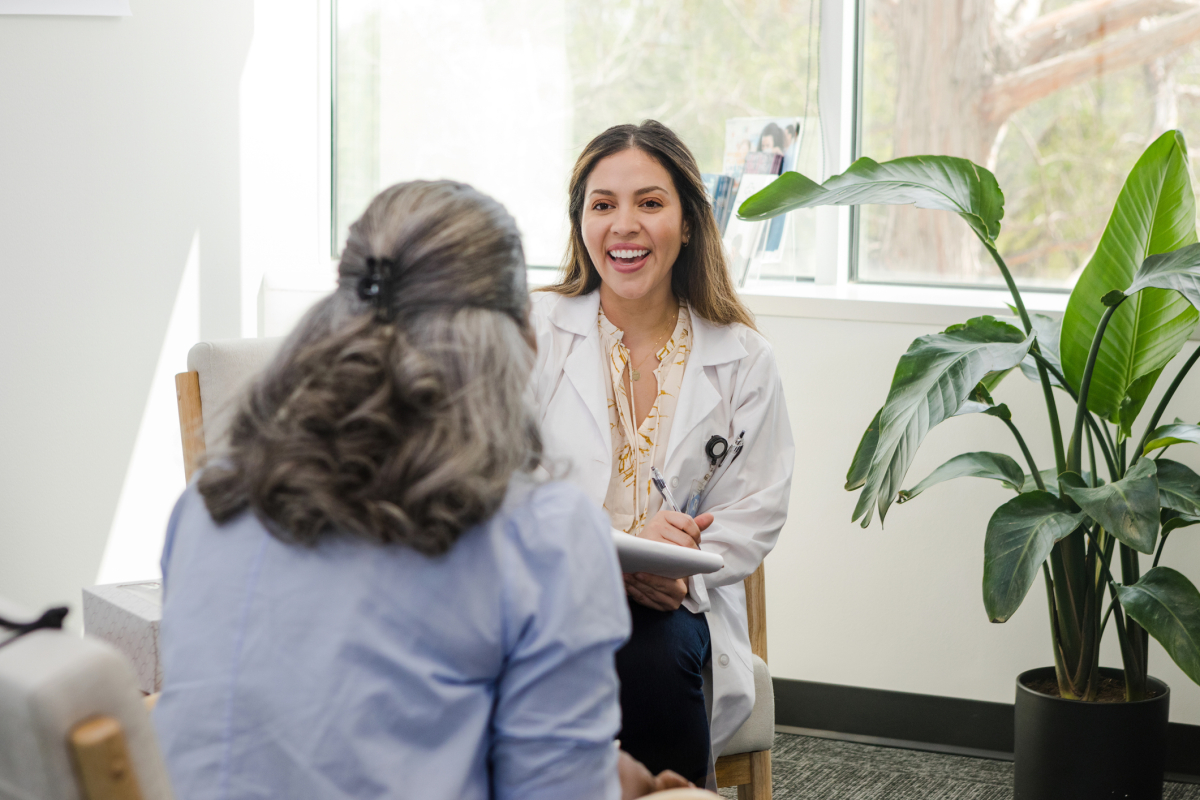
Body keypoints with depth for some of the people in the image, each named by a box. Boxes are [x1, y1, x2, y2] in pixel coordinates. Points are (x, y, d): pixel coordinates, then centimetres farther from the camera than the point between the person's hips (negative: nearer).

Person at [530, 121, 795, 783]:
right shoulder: (530, 332, 4)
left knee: (652, 654, -32)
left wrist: (673, 572, -16)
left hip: (675, 608, 2)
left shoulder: (744, 362, 8)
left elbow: (752, 516, 5)